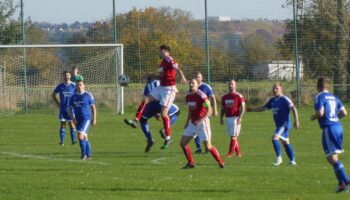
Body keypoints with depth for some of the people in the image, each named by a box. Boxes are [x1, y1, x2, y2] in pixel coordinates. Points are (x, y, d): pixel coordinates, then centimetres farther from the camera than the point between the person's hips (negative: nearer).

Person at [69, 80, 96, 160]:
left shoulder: (88, 95, -3)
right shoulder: (73, 97, 8)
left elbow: (93, 107, 1)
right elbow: (70, 109, 11)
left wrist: (94, 119, -2)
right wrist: (73, 118, -4)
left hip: (86, 119, -5)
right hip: (78, 120, 5)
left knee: (80, 135, -20)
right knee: (84, 138, 12)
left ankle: (84, 154, -10)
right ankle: (88, 155, 22)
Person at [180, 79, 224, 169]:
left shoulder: (201, 96, -16)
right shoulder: (188, 96, 8)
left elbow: (209, 110, -17)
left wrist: (201, 120, -27)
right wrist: (187, 122, 15)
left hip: (202, 122, -7)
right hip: (192, 123, 7)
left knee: (208, 146, -8)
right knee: (182, 143, 2)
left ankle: (220, 162, 11)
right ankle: (191, 163, 15)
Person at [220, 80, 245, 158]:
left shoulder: (239, 96, -5)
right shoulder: (225, 97, 12)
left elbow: (243, 108, -9)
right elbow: (223, 108, 19)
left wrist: (240, 117, -19)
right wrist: (221, 117, 8)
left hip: (235, 118, -6)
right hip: (228, 118, 6)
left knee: (234, 136, -8)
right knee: (232, 136, 9)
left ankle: (230, 153, -7)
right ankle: (238, 153, 17)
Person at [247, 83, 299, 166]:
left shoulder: (284, 99, -11)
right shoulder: (272, 100, 13)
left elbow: (293, 108, -16)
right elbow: (263, 108, 22)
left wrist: (296, 121, -23)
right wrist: (252, 109, 14)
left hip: (284, 124, -8)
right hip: (278, 124, 8)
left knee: (274, 138, -20)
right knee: (285, 142, 11)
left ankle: (279, 158, -10)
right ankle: (292, 160, 16)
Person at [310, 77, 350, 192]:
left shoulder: (319, 97, -6)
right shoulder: (334, 98, 16)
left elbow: (320, 113, -17)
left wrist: (313, 117, 3)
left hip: (328, 128, -8)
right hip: (338, 126, 8)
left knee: (331, 158, -9)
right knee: (333, 157, 16)